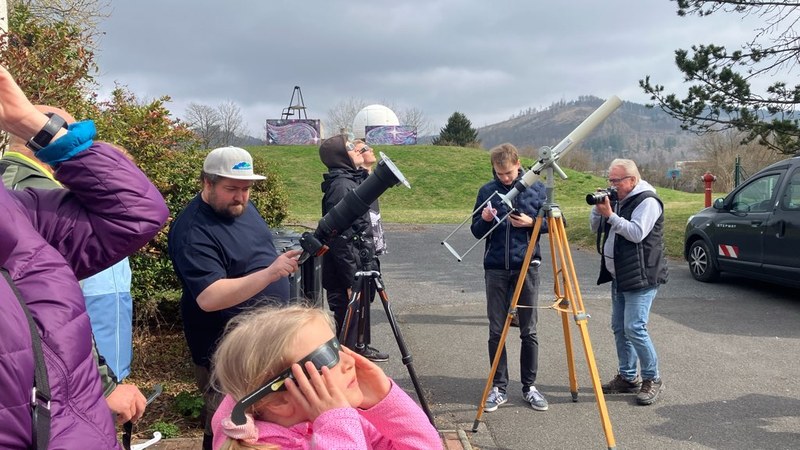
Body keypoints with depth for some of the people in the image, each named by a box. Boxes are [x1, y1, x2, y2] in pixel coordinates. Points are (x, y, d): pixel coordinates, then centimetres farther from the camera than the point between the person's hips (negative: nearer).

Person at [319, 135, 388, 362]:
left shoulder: (351, 180, 10)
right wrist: (352, 280, -23)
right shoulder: (341, 186, -20)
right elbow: (340, 238, -24)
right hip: (347, 271, -10)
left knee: (361, 309, 24)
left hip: (358, 266, 10)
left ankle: (361, 348, 43)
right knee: (349, 316, -2)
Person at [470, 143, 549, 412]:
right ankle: (498, 388, 14)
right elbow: (476, 232, 10)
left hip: (526, 267, -1)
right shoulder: (487, 191, 5)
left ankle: (529, 387, 17)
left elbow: (550, 224, 7)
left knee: (529, 331, 5)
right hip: (496, 268, 1)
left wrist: (531, 222, -12)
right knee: (496, 331, 5)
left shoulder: (536, 188, 2)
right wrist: (484, 220, -12)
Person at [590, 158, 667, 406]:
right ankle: (628, 377, 22)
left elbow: (637, 233, -24)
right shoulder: (616, 199, 14)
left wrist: (610, 215, -22)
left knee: (635, 328, -13)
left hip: (641, 278, -9)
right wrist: (598, 209, -1)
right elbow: (595, 227, 16)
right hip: (619, 277, 9)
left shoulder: (647, 201, -12)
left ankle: (652, 379, 2)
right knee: (619, 328, 12)